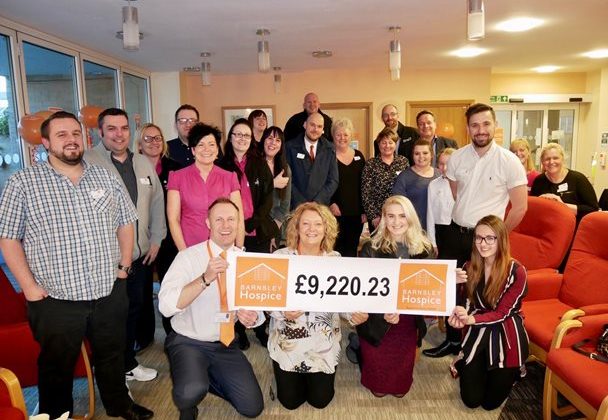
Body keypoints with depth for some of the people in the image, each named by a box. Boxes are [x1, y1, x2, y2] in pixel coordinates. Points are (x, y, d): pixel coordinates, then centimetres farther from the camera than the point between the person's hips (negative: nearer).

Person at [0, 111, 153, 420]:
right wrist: (29, 287, -8)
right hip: (55, 300, -3)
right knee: (58, 369, 16)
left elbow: (126, 222, 12)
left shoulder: (106, 178, 5)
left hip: (110, 293, 3)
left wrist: (124, 266, 5)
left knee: (112, 357, 21)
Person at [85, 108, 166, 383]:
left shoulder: (143, 163, 10)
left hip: (140, 256, 6)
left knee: (134, 310, 19)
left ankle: (128, 364, 39)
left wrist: (156, 239, 10)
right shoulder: (88, 163, -11)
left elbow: (157, 201, 14)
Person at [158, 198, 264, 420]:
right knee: (192, 393, -32)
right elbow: (166, 306, -27)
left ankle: (206, 378, 24)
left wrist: (252, 316, -22)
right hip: (188, 343, -4)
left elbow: (258, 306, 2)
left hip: (226, 345, 4)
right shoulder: (189, 257, -15)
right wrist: (205, 279, -39)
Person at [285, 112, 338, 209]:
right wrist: (301, 203, -14)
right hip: (297, 207, -2)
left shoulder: (330, 149, 4)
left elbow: (333, 181, 2)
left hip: (321, 206, 2)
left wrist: (317, 202, -10)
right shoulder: (291, 147, -2)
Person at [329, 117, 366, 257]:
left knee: (352, 249, 8)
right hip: (335, 212, -3)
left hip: (356, 213, 3)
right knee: (336, 250, -2)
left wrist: (364, 211, 6)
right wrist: (331, 203, -16)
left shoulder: (358, 156, 10)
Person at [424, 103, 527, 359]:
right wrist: (460, 221, 10)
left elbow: (520, 207, -7)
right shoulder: (457, 158, -1)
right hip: (456, 232, 4)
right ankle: (452, 340, 31)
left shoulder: (509, 162, -11)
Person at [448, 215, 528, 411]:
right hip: (477, 333, 3)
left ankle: (512, 372, 35)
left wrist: (471, 319, -34)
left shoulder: (516, 271, -18)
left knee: (491, 402, 9)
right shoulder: (470, 267, -5)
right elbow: (469, 303, -1)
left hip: (506, 336, -3)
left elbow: (502, 313, -17)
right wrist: (460, 316, -25)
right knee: (471, 400, 5)